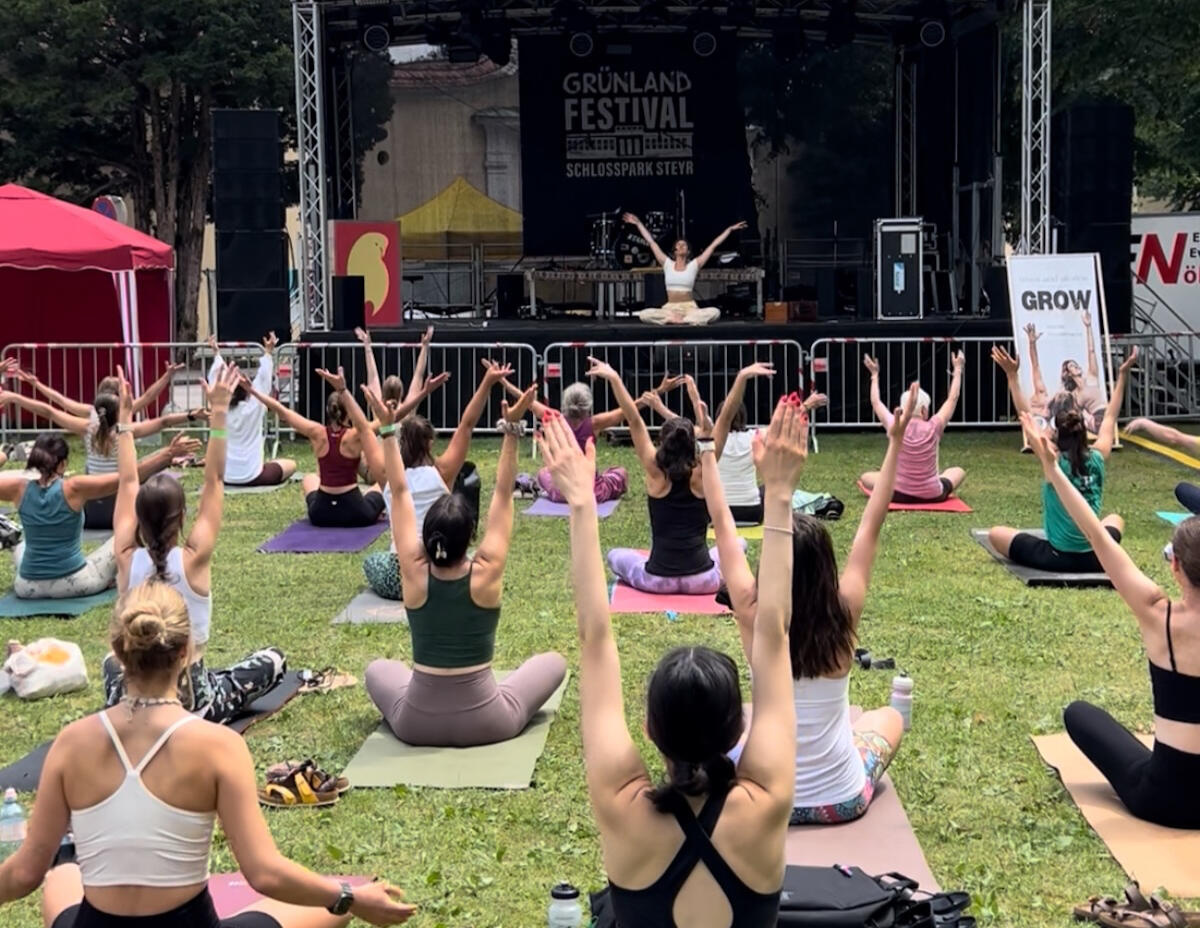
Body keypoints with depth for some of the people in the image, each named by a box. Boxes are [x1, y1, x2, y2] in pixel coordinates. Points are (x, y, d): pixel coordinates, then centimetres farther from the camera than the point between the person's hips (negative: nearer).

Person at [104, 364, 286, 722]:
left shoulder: (127, 559, -11)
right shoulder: (193, 560, -20)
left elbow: (128, 483, -1)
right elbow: (214, 479, -15)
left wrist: (125, 416, 3)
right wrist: (219, 412, -16)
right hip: (190, 703, -3)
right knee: (273, 659, 17)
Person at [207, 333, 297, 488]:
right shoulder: (254, 408, -11)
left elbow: (215, 380, 9)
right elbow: (264, 379, -4)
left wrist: (216, 354, 20)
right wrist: (268, 353, 2)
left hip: (225, 477, 5)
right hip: (251, 476, -5)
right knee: (290, 465, 16)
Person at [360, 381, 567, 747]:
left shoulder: (414, 574, -13)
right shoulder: (486, 574, -16)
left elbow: (400, 493, -6)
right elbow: (503, 493, -11)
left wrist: (388, 429, -4)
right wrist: (512, 429, -11)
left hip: (416, 724, 2)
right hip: (488, 722, -2)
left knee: (377, 669, 33)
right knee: (554, 661, 19)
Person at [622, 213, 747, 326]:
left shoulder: (694, 265, 7)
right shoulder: (667, 264, 10)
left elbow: (713, 245, 7)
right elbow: (651, 242, 11)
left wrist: (730, 229, 7)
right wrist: (638, 223, 13)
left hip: (689, 308, 0)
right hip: (670, 307, 0)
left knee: (715, 313, -32)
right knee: (644, 314, -29)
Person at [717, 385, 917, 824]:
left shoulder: (754, 617, -19)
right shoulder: (844, 616, -18)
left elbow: (722, 522, -11)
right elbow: (871, 525, -10)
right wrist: (896, 441, -7)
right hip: (842, 801, 1)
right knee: (888, 717, 31)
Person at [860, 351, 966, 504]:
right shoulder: (933, 428, -13)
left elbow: (876, 403, 5)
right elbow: (952, 399, 2)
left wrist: (874, 375, 17)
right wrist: (958, 370, 13)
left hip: (899, 495, 0)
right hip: (932, 495, 0)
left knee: (865, 477, 22)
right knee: (959, 472, 28)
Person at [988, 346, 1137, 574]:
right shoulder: (1097, 458, -3)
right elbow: (1110, 417, 10)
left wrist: (1012, 376, -14)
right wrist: (1123, 374, 15)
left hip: (1058, 558, -4)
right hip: (1096, 558, 4)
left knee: (995, 533, 15)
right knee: (1115, 520, 38)